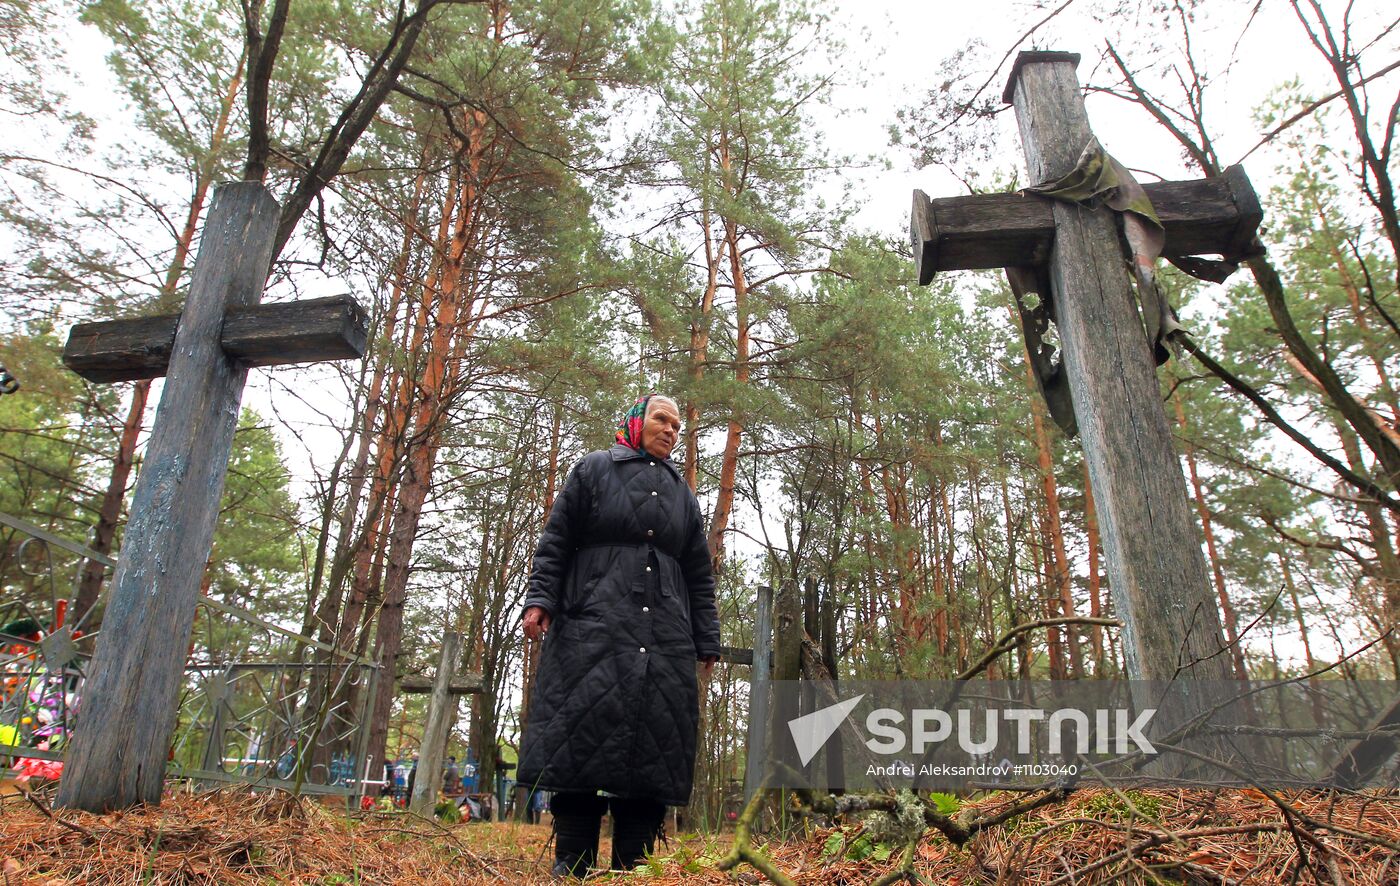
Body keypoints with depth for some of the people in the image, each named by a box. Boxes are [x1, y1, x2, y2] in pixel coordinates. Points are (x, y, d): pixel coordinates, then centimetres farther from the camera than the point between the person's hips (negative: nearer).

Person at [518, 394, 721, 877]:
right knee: (585, 730, -8)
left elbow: (700, 574, 20)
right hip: (594, 625, -3)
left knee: (652, 740, -2)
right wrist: (540, 598, -9)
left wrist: (707, 641, 12)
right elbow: (555, 540, 5)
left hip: (665, 636, 4)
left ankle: (631, 865, 4)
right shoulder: (594, 469, 13)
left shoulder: (682, 493, 22)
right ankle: (572, 863, -1)